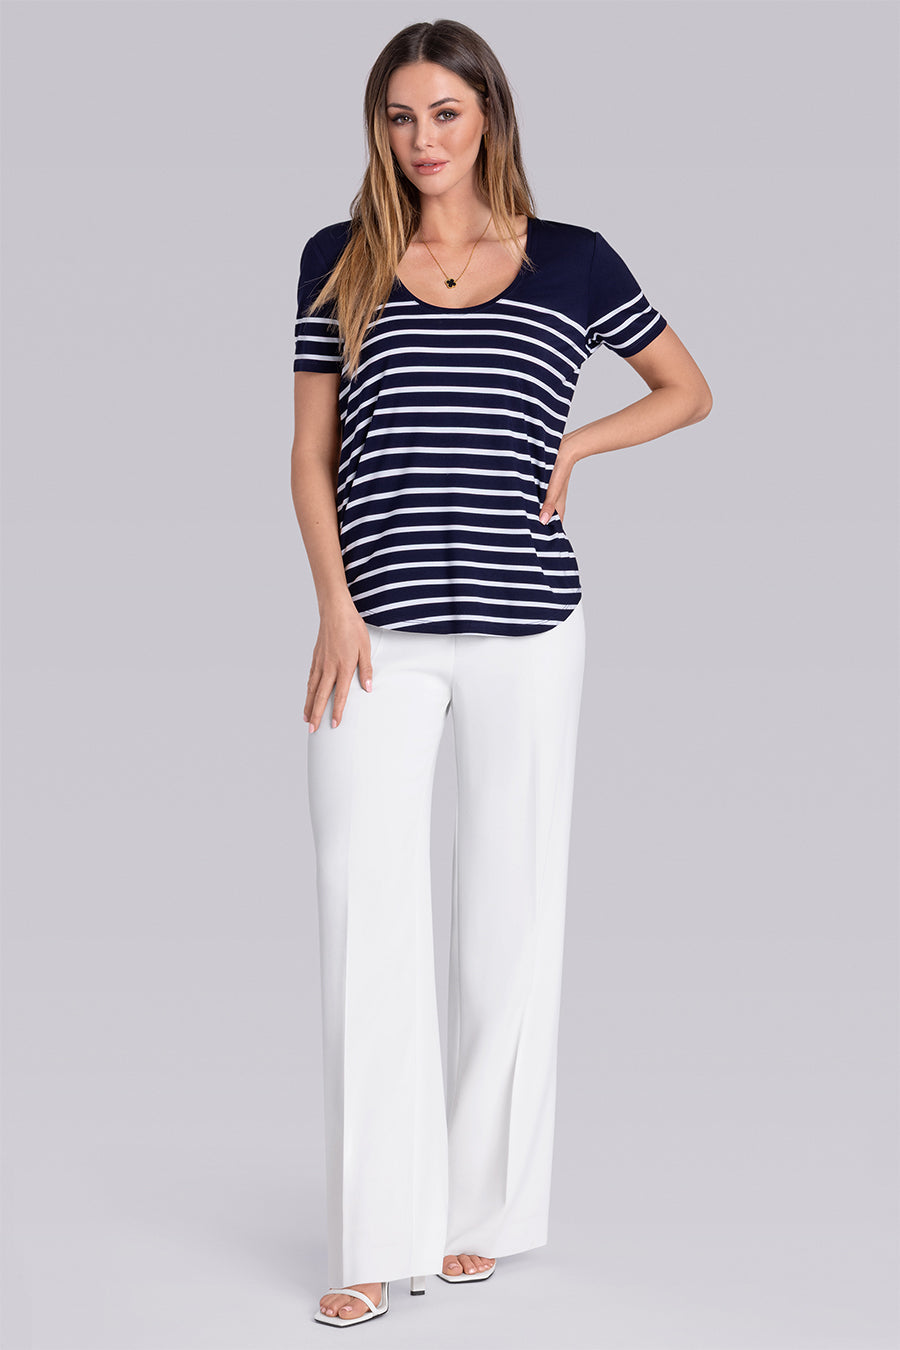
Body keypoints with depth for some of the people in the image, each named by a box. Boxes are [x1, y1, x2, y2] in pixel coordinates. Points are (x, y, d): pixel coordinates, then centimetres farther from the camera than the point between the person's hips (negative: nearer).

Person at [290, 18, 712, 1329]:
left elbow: (688, 389, 16)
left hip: (524, 627, 0)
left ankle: (483, 1207, 21)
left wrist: (574, 445, 0)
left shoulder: (568, 261, 5)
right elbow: (312, 454, 6)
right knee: (367, 924, -4)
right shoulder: (342, 261, 6)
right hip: (378, 627, 0)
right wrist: (336, 607, -6)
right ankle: (378, 1237, 3)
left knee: (512, 916, 6)